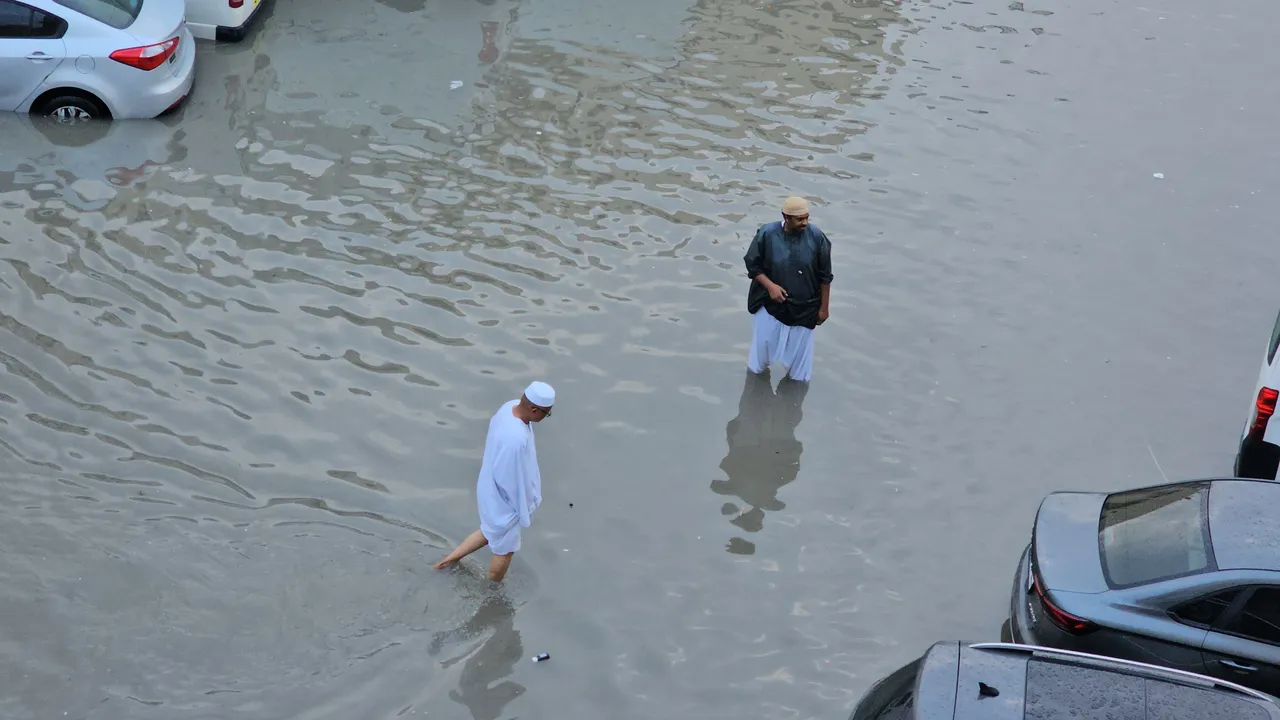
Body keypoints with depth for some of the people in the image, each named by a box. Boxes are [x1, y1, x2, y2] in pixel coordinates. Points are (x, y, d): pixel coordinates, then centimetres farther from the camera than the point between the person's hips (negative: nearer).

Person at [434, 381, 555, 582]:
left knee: (490, 532, 33)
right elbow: (510, 480, -29)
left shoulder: (510, 406, -14)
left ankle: (450, 559, 45)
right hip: (503, 499, -8)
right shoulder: (515, 439, -42)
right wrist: (524, 509, -13)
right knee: (505, 550, 18)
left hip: (493, 490, 8)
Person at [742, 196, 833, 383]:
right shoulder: (767, 234, -19)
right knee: (763, 341, 21)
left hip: (803, 306, 0)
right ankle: (757, 368, 53)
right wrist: (770, 286, -21)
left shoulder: (816, 237, -18)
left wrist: (824, 307, -2)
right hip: (770, 303, 0)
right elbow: (752, 264, -6)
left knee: (800, 347, 19)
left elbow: (825, 276, -8)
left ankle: (797, 375, 48)